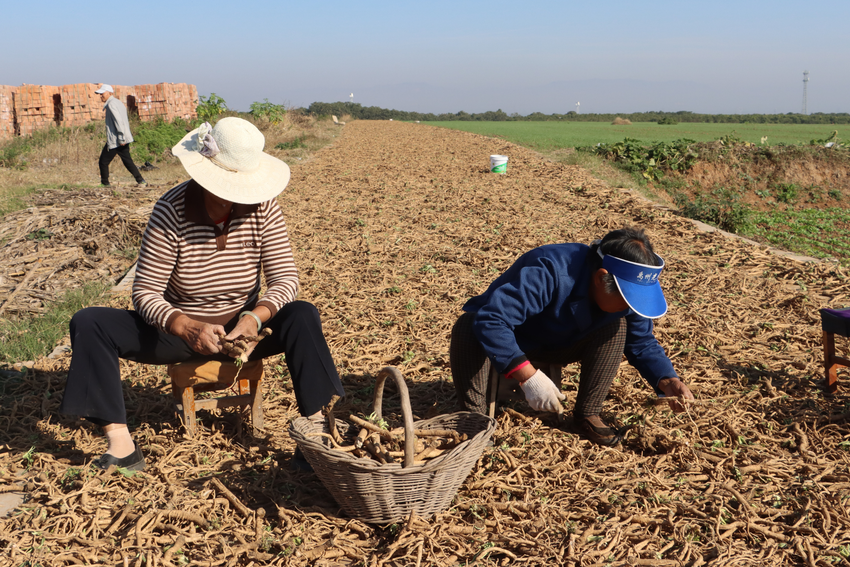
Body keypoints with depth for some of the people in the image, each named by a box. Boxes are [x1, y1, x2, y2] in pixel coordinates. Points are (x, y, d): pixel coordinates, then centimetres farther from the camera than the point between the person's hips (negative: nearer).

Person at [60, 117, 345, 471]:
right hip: (179, 331, 0)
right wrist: (187, 327, -38)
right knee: (88, 324, -20)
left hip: (242, 330, 0)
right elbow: (145, 293, -19)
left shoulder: (261, 207, -15)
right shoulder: (171, 212, -20)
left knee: (302, 316, -29)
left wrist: (255, 317, -38)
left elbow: (285, 278, -17)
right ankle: (121, 446, -27)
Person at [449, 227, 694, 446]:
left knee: (616, 326, -19)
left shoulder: (628, 288, -17)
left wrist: (667, 381, -21)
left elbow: (642, 342, -2)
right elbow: (490, 319, -46)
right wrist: (528, 376, -49)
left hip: (558, 345, 5)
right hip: (509, 345, -5)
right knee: (468, 327, -38)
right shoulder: (549, 273, -40)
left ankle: (587, 414, -9)